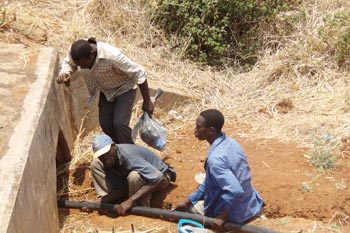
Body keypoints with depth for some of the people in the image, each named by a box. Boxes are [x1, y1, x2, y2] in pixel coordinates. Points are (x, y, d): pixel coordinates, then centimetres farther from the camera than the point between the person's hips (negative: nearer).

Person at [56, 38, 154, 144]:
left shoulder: (112, 56, -42)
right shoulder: (77, 52, -26)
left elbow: (138, 72, -31)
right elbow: (68, 63, -2)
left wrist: (147, 102, -23)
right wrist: (64, 74, -27)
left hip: (124, 88, -6)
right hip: (106, 90, 6)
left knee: (119, 124, -18)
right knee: (105, 123, 6)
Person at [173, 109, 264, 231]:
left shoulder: (215, 158, -29)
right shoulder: (230, 142, 0)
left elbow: (235, 191, -36)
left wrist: (222, 217, -23)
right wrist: (188, 201, 11)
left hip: (237, 214, -8)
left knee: (188, 207, 14)